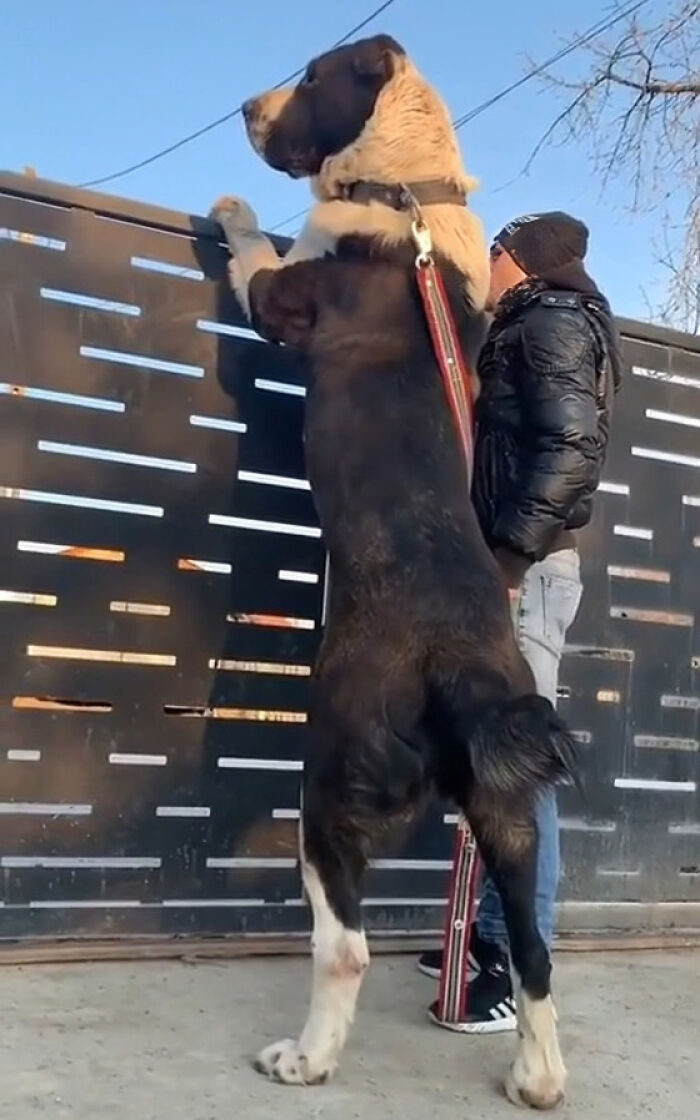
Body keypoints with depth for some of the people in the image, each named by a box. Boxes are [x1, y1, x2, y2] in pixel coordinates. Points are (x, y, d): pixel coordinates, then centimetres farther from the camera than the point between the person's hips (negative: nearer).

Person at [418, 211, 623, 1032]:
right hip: (511, 567, 9)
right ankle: (494, 938, 20)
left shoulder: (553, 323, -3)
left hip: (529, 571, -9)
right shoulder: (526, 332, 25)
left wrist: (508, 557, -22)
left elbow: (570, 450, -18)